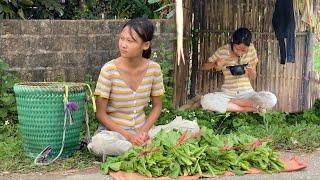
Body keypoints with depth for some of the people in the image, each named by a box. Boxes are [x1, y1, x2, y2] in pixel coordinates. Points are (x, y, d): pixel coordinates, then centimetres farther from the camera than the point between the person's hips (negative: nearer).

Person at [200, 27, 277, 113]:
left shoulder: (251, 49, 0)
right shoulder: (222, 51, -5)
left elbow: (253, 77, 7)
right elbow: (203, 67, 3)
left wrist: (250, 71, -17)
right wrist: (215, 64, -18)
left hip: (247, 93, 0)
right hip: (227, 93, 1)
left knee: (271, 99, -30)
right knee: (205, 100, -33)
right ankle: (252, 109, -21)